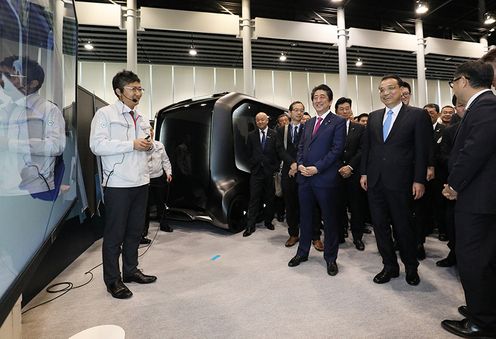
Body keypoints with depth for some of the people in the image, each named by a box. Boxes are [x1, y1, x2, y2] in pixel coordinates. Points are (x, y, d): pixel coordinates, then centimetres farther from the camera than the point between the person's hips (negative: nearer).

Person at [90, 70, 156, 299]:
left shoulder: (140, 119, 18)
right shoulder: (105, 114, -4)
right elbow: (97, 145, -16)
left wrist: (149, 146, 1)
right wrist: (132, 144, -18)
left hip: (141, 183, 7)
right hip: (117, 184, -7)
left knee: (135, 232, 16)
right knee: (114, 235, 4)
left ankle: (130, 270, 31)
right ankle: (112, 280, 18)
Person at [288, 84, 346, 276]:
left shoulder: (338, 122, -3)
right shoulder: (309, 123, 17)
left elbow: (337, 149, -12)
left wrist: (317, 168, -17)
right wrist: (300, 164, -3)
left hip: (325, 178, -6)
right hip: (304, 177, 6)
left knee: (329, 219, 7)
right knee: (305, 217, 15)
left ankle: (330, 258, 24)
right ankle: (302, 252, 31)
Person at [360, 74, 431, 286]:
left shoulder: (417, 115, -2)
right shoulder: (373, 117, 12)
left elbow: (422, 151, -5)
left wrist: (419, 180, -10)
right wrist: (364, 173, 7)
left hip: (400, 181, -4)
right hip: (375, 181, 5)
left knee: (403, 227, 8)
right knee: (380, 225, 10)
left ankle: (411, 267, 31)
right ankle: (390, 266, 26)